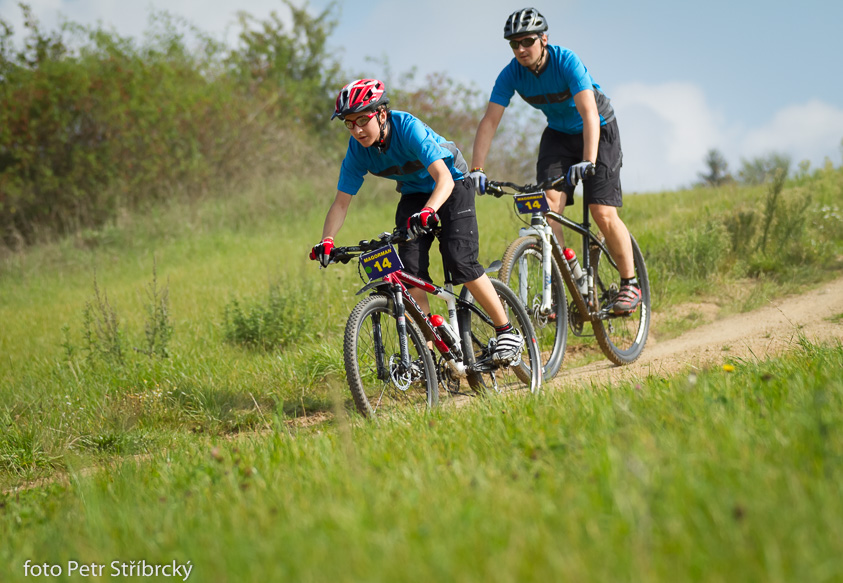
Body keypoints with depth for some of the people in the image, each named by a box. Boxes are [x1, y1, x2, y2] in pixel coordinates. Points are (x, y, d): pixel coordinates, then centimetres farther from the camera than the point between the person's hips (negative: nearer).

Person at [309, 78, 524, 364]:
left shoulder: (408, 128, -33)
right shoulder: (358, 149, -18)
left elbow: (443, 178, -42)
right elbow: (341, 202, -14)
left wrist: (428, 211, -60)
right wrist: (326, 241, -29)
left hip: (452, 184, -5)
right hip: (414, 194, 5)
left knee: (460, 261, -20)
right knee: (410, 270, -13)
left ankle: (508, 332, -7)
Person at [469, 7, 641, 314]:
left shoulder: (566, 62, -30)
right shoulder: (511, 74, -17)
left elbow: (590, 115, -39)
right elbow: (489, 121, -18)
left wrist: (588, 162, -51)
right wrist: (476, 170, -30)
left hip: (598, 131, -4)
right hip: (558, 135, 4)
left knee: (603, 214, -15)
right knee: (548, 204, -18)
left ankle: (630, 284, 3)